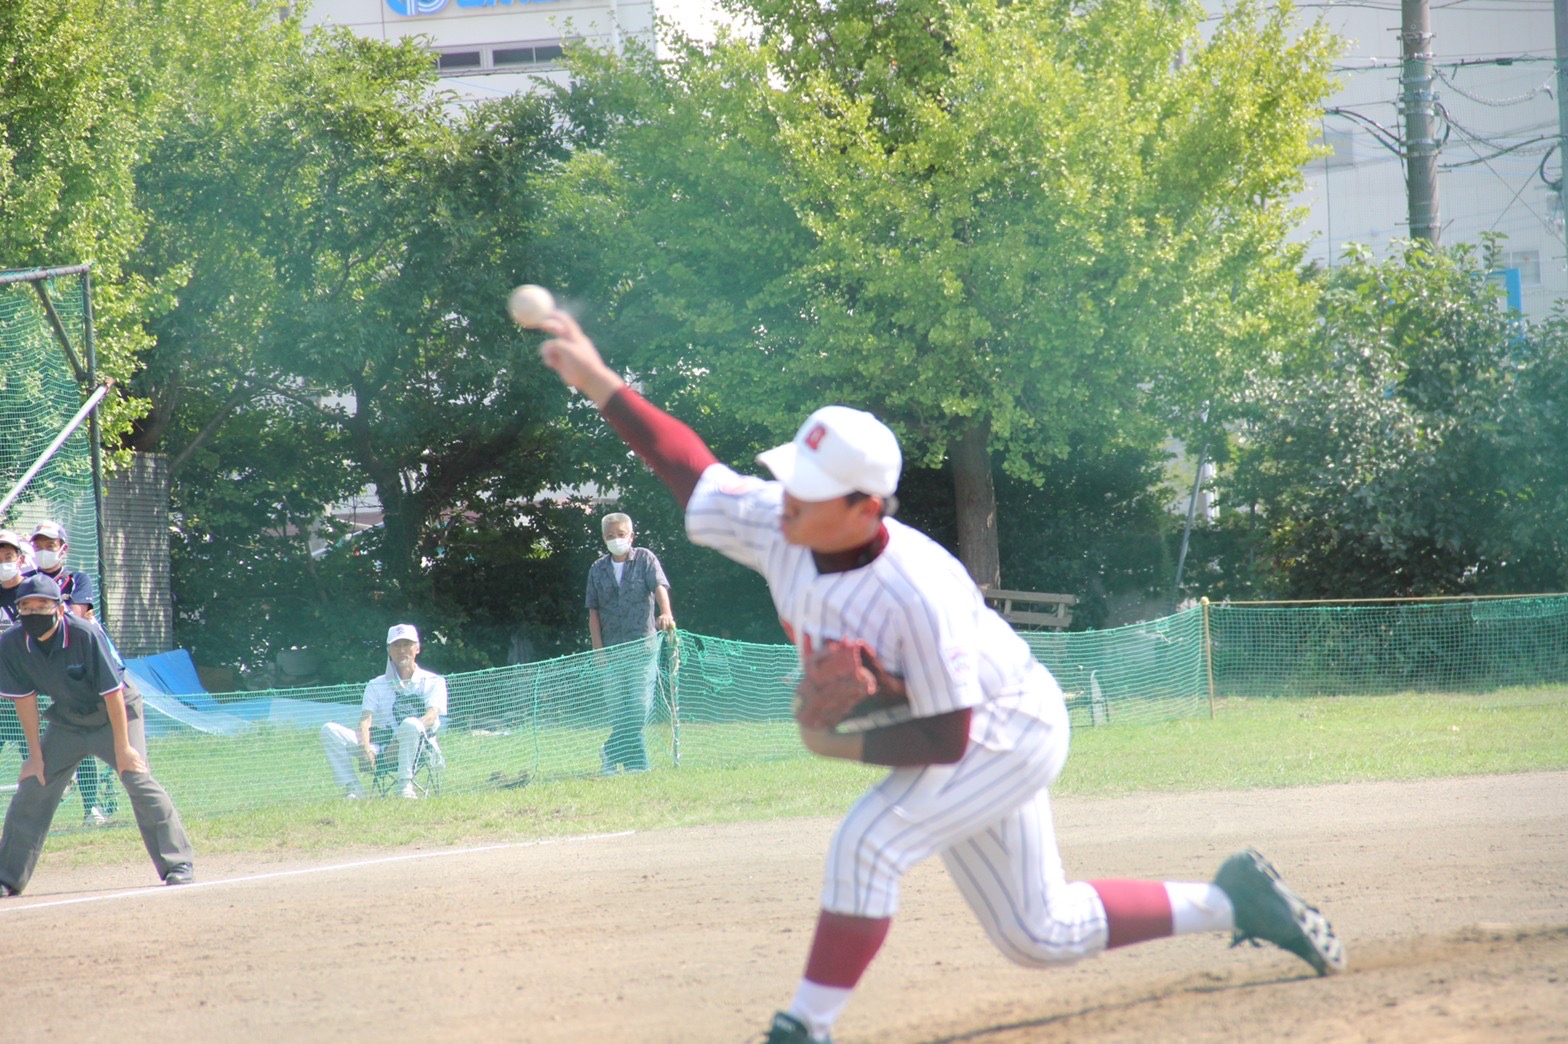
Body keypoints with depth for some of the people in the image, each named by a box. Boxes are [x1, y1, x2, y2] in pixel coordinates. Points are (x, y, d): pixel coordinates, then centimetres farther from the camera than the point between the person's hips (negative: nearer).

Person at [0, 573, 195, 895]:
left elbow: (113, 692, -24)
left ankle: (177, 864, -12)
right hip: (65, 721, 4)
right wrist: (36, 754, -6)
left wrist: (122, 747, -21)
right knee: (31, 789, -1)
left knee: (138, 780, -19)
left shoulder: (86, 636, -30)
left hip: (115, 714, -4)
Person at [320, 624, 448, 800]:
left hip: (419, 745, -3)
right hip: (381, 744, 3)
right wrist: (365, 748, -20)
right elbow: (365, 720, 2)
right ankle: (352, 788, -27)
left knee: (410, 724, -38)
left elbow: (432, 716, -7)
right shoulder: (377, 685, 18)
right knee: (329, 730, -15)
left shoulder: (433, 682, 11)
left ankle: (405, 785, -38)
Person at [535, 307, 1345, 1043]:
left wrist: (838, 745, -26)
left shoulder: (918, 595, -37)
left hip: (1008, 732, -8)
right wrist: (600, 384, -14)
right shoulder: (778, 529, -18)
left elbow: (946, 739, -33)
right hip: (977, 749, 8)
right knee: (1041, 937, 16)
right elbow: (692, 469, -7)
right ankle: (1229, 901, 30)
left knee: (868, 844, -27)